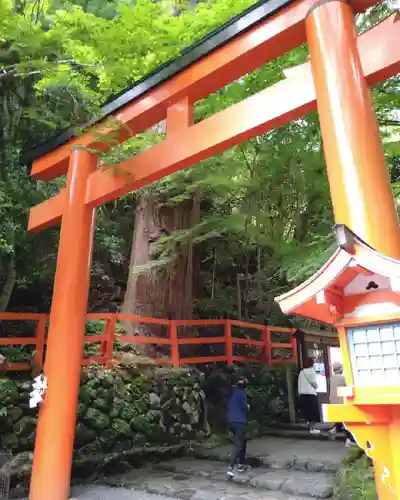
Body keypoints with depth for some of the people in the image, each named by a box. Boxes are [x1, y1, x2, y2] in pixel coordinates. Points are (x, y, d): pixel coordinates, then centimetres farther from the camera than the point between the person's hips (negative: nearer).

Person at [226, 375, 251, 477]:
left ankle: (241, 464, 27)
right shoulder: (241, 393, -11)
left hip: (231, 421, 8)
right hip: (240, 421, -8)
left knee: (243, 441, 23)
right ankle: (231, 467, -19)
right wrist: (247, 407, 7)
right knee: (238, 444, -9)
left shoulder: (232, 392, 11)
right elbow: (244, 407, -15)